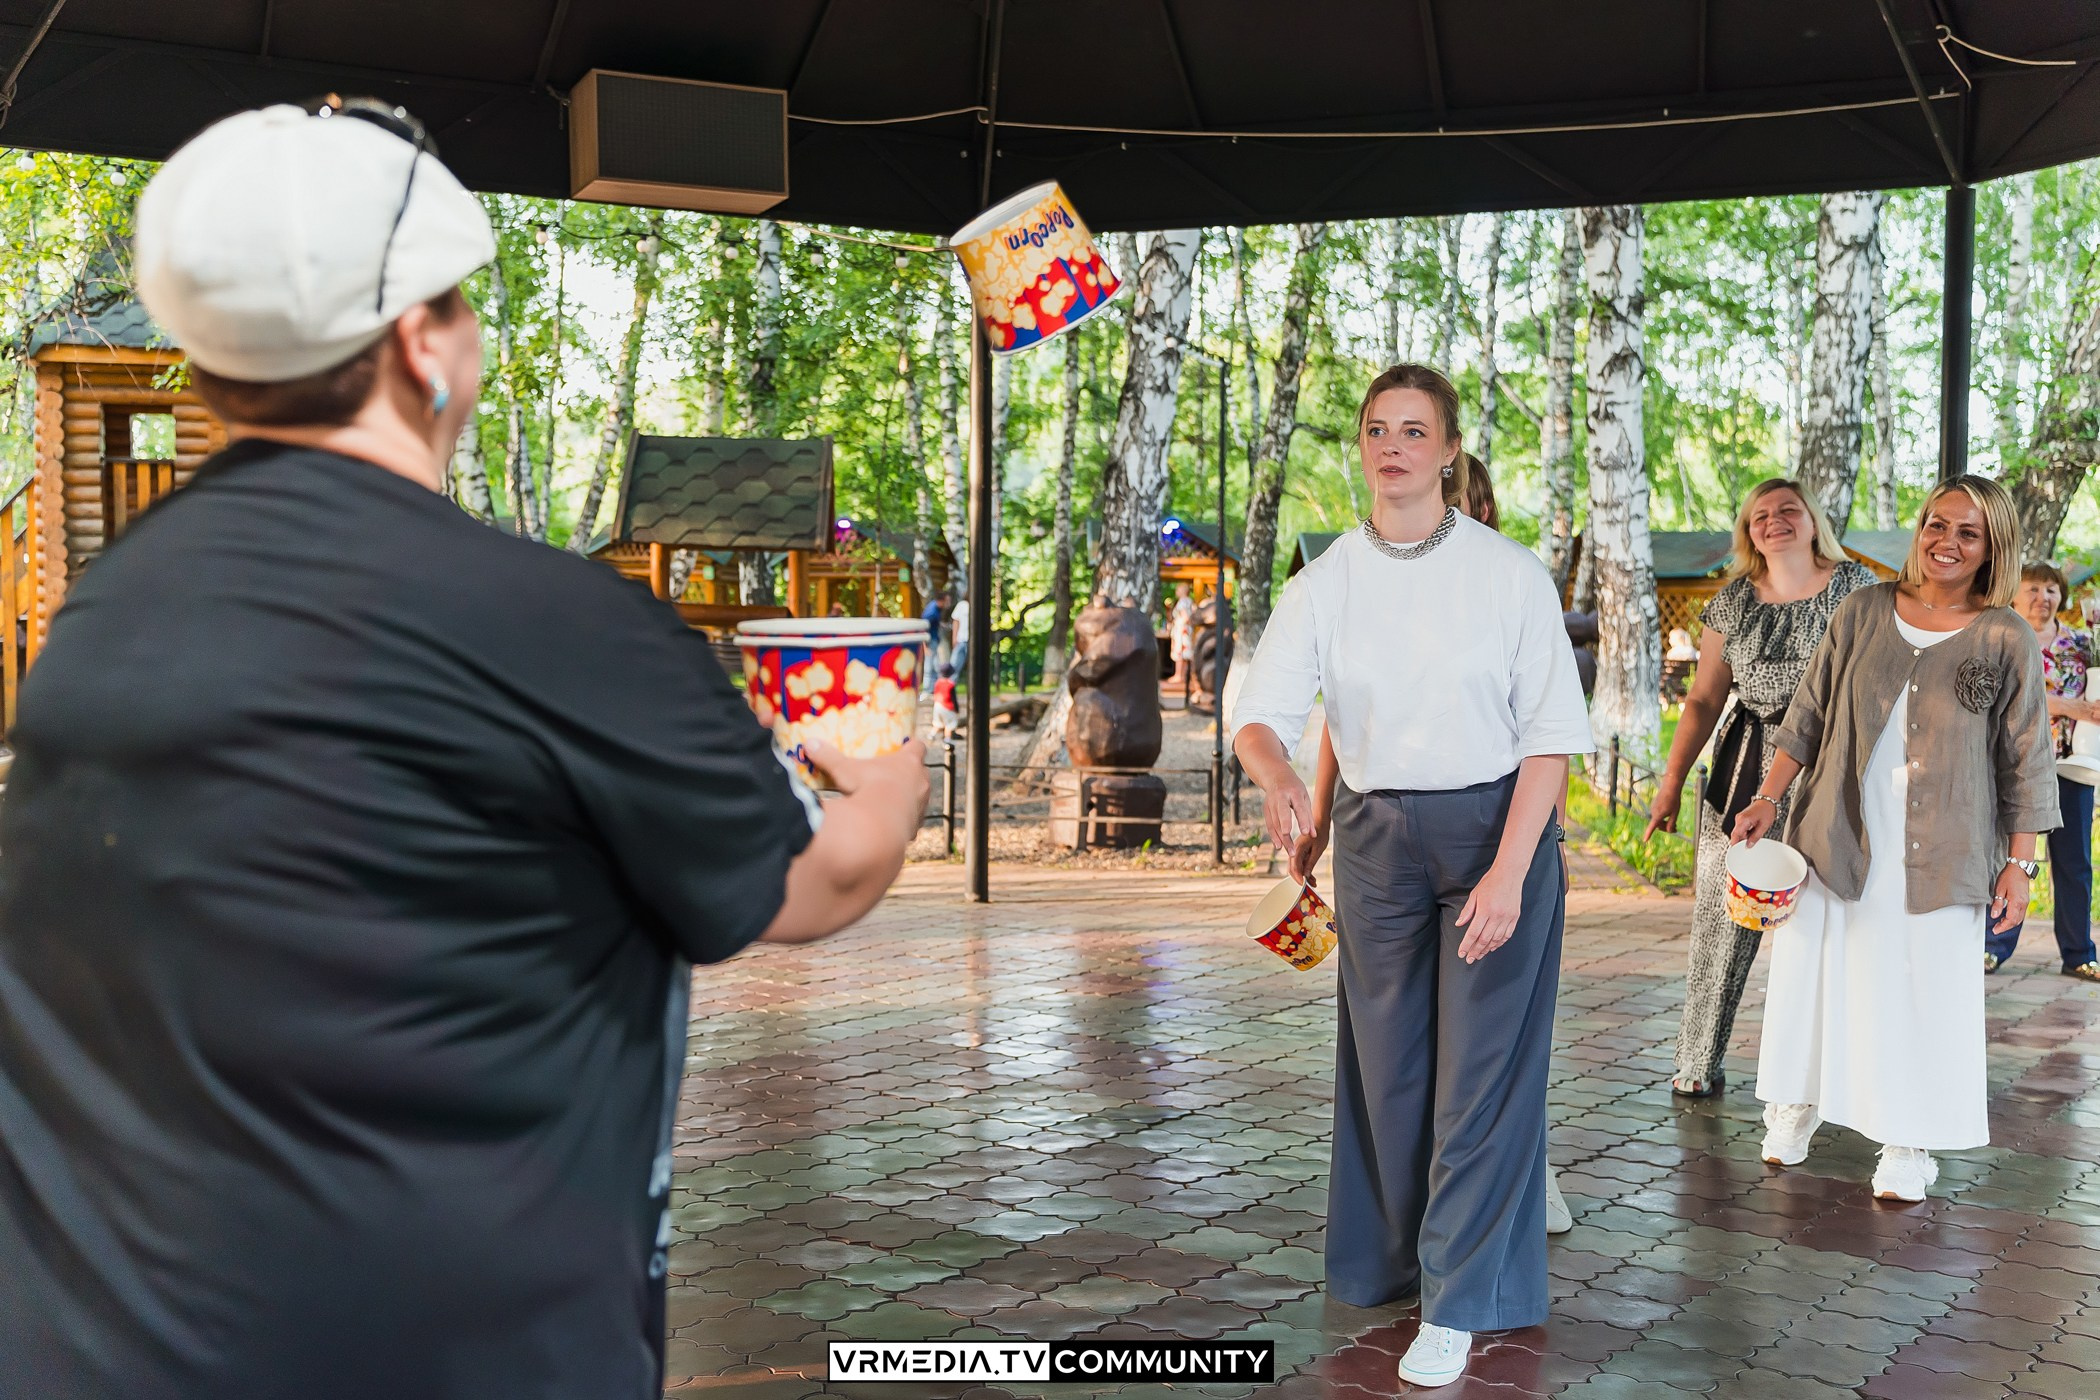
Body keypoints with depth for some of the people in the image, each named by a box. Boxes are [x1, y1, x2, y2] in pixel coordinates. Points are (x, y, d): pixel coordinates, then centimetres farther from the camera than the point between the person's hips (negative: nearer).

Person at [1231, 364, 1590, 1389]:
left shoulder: (1510, 573, -8)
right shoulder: (1325, 582, -1)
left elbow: (1550, 730, -9)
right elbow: (1261, 709, -8)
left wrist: (1508, 871, -17)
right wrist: (1278, 778, -32)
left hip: (1497, 826, -2)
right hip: (1374, 838, 3)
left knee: (1480, 1066, -1)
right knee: (1390, 1063, 12)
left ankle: (1457, 1304, 9)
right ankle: (1403, 1257, 34)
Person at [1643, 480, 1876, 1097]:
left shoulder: (1856, 586, 3)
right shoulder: (1733, 602, 9)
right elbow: (1704, 699, 12)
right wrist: (1671, 781, 9)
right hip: (1745, 771, 2)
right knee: (1721, 914, 0)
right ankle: (1699, 1061, 10)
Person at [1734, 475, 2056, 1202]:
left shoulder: (2007, 639, -1)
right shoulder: (1863, 612, 4)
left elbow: (2025, 762, 1)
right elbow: (1808, 718, 8)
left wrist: (2018, 864, -2)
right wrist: (1768, 799, 2)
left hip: (1938, 857, -2)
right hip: (1840, 837, 2)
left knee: (1925, 996, 2)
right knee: (1814, 974, 8)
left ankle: (1908, 1148, 13)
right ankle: (1793, 1112, 25)